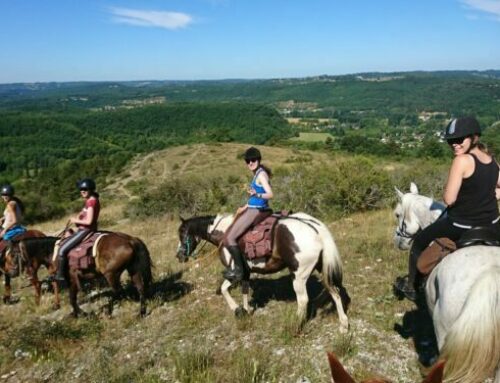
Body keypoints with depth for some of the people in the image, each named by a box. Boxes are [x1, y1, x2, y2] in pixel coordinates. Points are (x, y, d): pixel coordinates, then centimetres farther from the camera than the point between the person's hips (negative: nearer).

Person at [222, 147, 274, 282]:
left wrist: (256, 194, -38)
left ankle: (239, 270, -1)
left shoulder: (261, 174, -15)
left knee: (229, 238, -11)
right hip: (253, 209, 11)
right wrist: (245, 207, 18)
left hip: (255, 211, -11)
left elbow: (270, 194, -23)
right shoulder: (257, 173, 13)